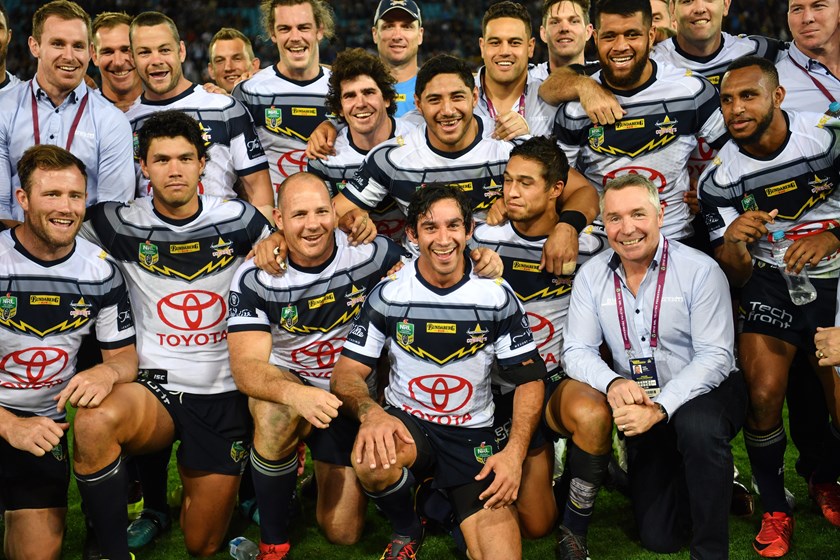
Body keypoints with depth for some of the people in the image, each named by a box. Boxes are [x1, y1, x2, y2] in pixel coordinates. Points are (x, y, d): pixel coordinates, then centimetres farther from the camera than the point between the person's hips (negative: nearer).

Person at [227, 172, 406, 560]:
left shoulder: (369, 253, -17)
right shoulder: (254, 278, -20)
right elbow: (245, 365, -28)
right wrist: (295, 394, -49)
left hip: (351, 397, 2)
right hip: (285, 382, -2)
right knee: (278, 413, -40)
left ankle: (321, 466, 37)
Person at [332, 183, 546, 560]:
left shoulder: (497, 296, -5)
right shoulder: (388, 294, -6)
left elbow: (529, 378, -1)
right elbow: (348, 373, -7)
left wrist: (514, 451, -17)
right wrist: (371, 413, -32)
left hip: (472, 434, 0)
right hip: (406, 422, 0)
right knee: (372, 461, -37)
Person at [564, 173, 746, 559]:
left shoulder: (700, 270, -15)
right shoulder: (591, 275, -4)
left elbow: (715, 356, -19)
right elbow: (577, 351, -6)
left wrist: (660, 408, -32)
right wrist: (613, 383, -29)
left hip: (706, 392, -3)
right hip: (640, 401, 4)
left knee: (697, 424, -40)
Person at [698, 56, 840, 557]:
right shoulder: (720, 179, -11)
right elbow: (734, 277, -9)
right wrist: (733, 241, -31)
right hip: (770, 277, 1)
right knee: (763, 396, -17)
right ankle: (776, 511, 8)